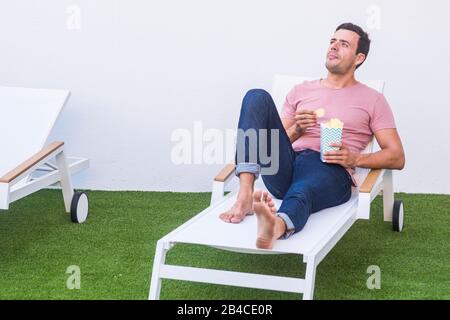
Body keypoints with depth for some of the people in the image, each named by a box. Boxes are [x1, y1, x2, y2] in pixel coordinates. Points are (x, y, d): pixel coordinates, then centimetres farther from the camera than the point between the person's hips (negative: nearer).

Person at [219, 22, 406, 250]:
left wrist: (355, 159, -8)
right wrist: (296, 130, 0)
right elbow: (275, 142, 23)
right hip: (284, 170, 4)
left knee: (301, 192, -41)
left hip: (330, 170, -3)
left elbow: (397, 157, 11)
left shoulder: (372, 100, 19)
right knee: (257, 97, -18)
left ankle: (275, 226, -79)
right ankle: (245, 196, -34)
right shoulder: (301, 91, 28)